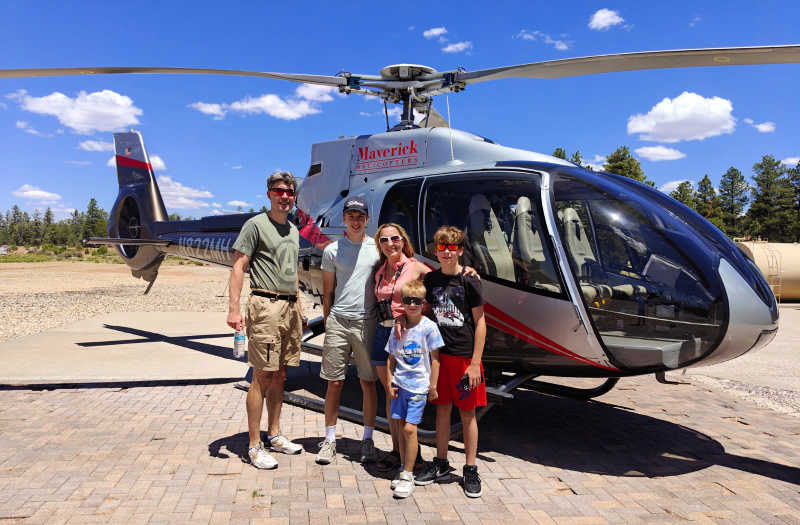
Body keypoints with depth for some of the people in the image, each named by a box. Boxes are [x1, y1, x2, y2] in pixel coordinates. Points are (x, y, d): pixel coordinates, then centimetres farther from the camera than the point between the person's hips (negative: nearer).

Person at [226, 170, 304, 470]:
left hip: (290, 307, 7)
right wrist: (234, 308, -18)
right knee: (262, 377, -5)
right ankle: (254, 446, 4)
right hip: (266, 305, -7)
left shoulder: (293, 231, 19)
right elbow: (238, 267, -9)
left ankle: (274, 435, 24)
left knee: (280, 376, 12)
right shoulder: (256, 225, -3)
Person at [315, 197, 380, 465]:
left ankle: (367, 438, 19)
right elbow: (328, 292, 10)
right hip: (338, 321, 0)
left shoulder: (377, 248, 6)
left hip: (367, 322, 0)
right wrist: (327, 323, 8)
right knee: (334, 382, 4)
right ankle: (330, 438, 17)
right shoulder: (332, 250, 6)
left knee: (368, 382, 5)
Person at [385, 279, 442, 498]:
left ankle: (407, 476, 3)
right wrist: (390, 383, 3)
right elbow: (392, 360, 11)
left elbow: (435, 359, -4)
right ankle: (404, 468, 27)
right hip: (400, 385, 4)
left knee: (410, 428, -8)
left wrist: (433, 386, -5)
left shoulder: (429, 327, -7)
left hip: (419, 386, -4)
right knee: (401, 427, 11)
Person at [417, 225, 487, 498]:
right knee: (442, 408, 12)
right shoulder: (431, 279, 5)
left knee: (467, 412, 5)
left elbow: (480, 323, -8)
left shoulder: (469, 280, -8)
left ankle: (471, 470, 18)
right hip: (440, 353, 4)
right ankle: (441, 463, 27)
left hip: (465, 356, -4)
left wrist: (475, 363, -11)